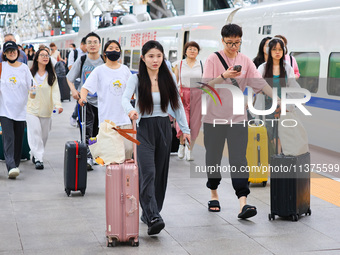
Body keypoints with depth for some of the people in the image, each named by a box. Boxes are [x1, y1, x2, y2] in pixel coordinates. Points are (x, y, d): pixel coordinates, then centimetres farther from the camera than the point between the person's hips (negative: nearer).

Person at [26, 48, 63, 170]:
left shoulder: (52, 76, 6)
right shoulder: (30, 74, 4)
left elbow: (55, 91, -6)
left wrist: (58, 104, -23)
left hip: (46, 110, 2)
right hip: (32, 109, -2)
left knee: (43, 135, 7)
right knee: (35, 133, -14)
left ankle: (35, 154, 27)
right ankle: (38, 159, -13)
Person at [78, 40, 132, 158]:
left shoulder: (125, 69, 12)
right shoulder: (99, 70, 3)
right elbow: (86, 87, -3)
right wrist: (83, 97, -21)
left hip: (124, 118, 3)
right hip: (107, 118, -3)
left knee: (128, 148, -5)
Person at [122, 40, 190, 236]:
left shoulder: (169, 78, 5)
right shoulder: (137, 79, -5)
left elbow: (177, 104, 11)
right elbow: (125, 98, -21)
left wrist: (185, 128, 7)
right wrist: (131, 110, -43)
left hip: (164, 128, 4)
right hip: (144, 129, -4)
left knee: (160, 173, 8)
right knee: (148, 173, -15)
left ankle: (149, 213, 22)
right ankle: (153, 218, -23)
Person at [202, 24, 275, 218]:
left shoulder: (246, 61, 5)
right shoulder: (213, 59, -3)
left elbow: (260, 82, -2)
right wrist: (223, 76, -26)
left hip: (237, 118, 1)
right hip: (214, 117, -1)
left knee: (239, 160, -8)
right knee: (213, 158, 9)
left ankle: (243, 203, -16)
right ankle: (214, 195, 30)